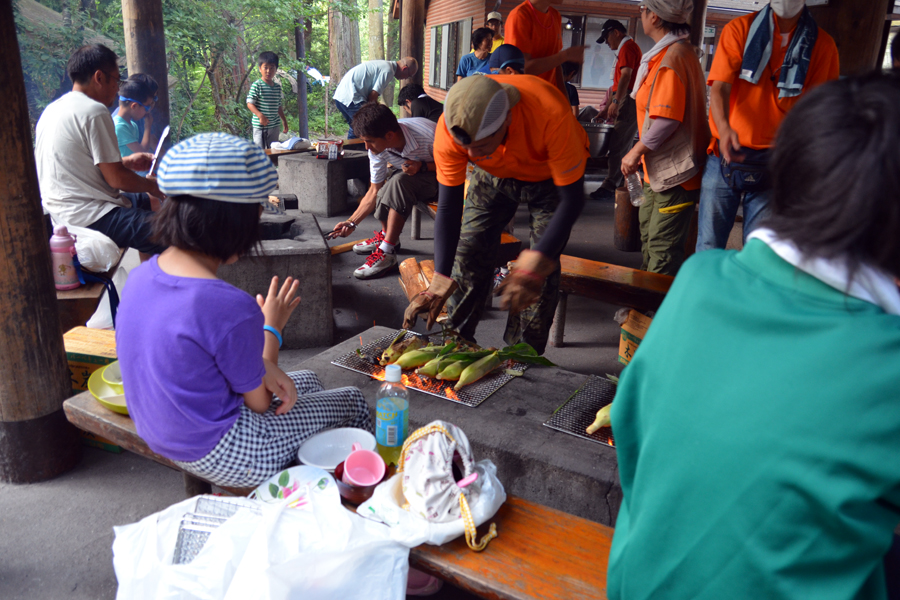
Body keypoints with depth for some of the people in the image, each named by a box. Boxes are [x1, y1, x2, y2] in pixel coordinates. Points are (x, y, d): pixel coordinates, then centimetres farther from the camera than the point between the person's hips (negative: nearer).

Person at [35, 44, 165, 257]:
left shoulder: (53, 108, 14)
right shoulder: (94, 111, -15)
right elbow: (117, 179, -16)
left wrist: (126, 162, 17)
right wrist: (155, 187, 1)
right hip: (88, 219, -11)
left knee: (150, 201, 28)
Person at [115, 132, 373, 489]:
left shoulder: (141, 276, -7)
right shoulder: (230, 307, -33)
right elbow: (260, 403, -16)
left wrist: (267, 370, -9)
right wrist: (272, 327, -1)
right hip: (219, 456, -8)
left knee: (308, 381, 27)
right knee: (352, 403, 12)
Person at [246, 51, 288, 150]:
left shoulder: (277, 87, 10)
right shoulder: (257, 85, -8)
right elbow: (250, 104, -11)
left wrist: (284, 121, 21)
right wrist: (260, 115, -25)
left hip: (274, 126, 6)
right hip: (259, 126, -6)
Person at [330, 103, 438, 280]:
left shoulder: (427, 135, -33)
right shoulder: (377, 147, -15)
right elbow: (375, 192, -7)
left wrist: (422, 166, -33)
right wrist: (351, 222, -13)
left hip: (440, 179, -7)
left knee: (399, 180, -31)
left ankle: (387, 252, -26)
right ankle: (386, 235, 5)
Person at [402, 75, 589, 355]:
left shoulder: (551, 114, -43)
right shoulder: (449, 129, -33)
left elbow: (572, 199, -36)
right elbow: (448, 207, -26)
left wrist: (532, 267, -45)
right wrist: (439, 284, -34)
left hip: (550, 177, -2)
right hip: (495, 175, 3)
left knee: (543, 268, -12)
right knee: (469, 252, -3)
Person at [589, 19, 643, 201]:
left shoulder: (627, 47, -6)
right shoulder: (628, 49, 26)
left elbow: (625, 76, -21)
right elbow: (617, 84, 26)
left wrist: (615, 102, -30)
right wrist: (607, 109, 24)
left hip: (628, 102, -11)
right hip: (627, 103, 11)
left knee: (617, 146, -13)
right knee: (624, 147, 10)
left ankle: (610, 187, -15)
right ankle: (620, 185, 14)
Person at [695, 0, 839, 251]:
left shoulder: (823, 45, 5)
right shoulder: (738, 29, 2)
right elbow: (720, 87, -9)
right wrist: (724, 127, -30)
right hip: (725, 157, 0)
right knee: (708, 249, 0)